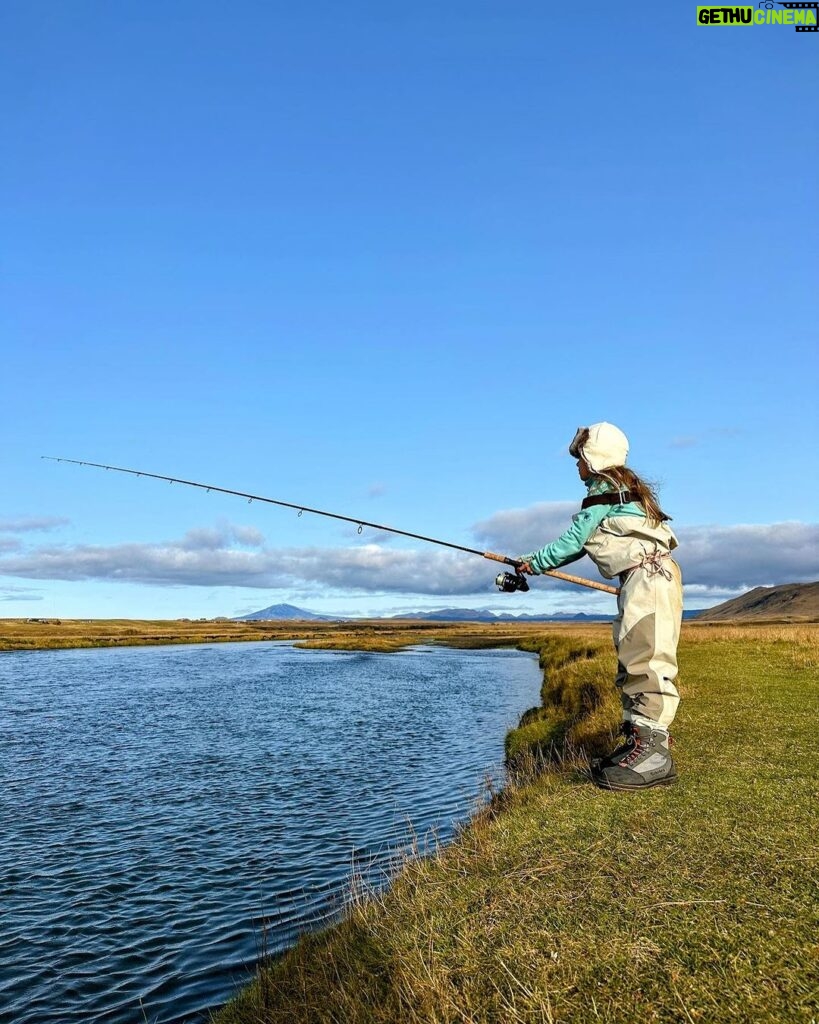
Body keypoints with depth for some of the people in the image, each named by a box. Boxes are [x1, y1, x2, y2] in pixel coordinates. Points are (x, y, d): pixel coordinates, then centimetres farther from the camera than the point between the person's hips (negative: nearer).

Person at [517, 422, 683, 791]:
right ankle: (639, 741, 12)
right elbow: (582, 544, 26)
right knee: (631, 661, 10)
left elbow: (573, 541, -4)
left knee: (646, 659, -16)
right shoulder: (622, 489, 24)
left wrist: (535, 563, 10)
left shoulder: (603, 491, -6)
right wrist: (536, 564, 25)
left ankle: (653, 751, -19)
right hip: (642, 580, 11)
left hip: (648, 576, -11)